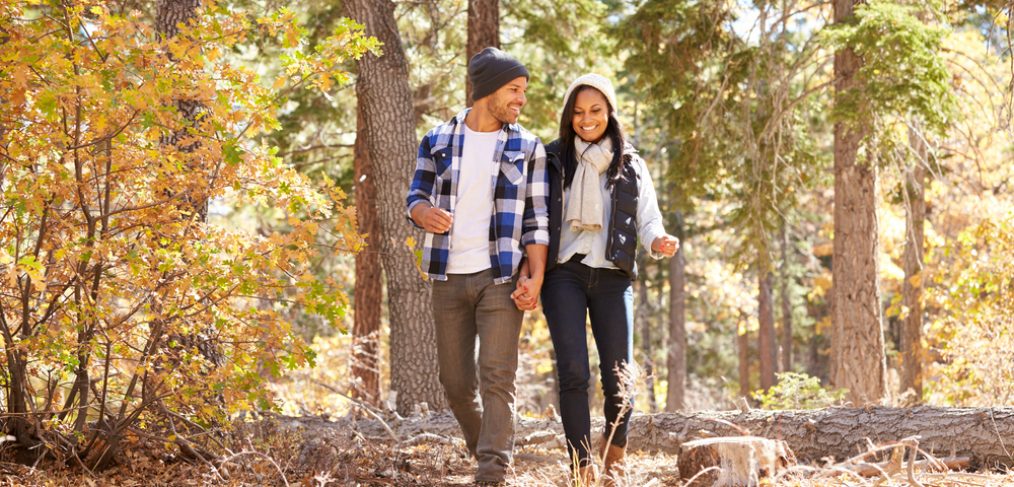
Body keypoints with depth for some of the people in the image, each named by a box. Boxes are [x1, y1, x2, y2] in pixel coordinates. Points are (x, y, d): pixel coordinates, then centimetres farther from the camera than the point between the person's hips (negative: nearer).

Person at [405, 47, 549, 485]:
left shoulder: (528, 148, 2)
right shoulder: (438, 141, 6)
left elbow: (537, 220, 1)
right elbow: (416, 195, 11)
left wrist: (536, 275, -10)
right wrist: (425, 213, -13)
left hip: (501, 279, -2)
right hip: (448, 279, 2)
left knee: (497, 378, -10)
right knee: (455, 381, 8)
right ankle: (485, 450, 29)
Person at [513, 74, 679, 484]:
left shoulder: (631, 166, 14)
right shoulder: (551, 159, 9)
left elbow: (648, 221, 10)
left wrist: (659, 243, -14)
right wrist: (526, 274, -8)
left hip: (612, 277, 1)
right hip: (563, 273, -1)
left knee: (618, 377, -4)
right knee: (573, 372, -12)